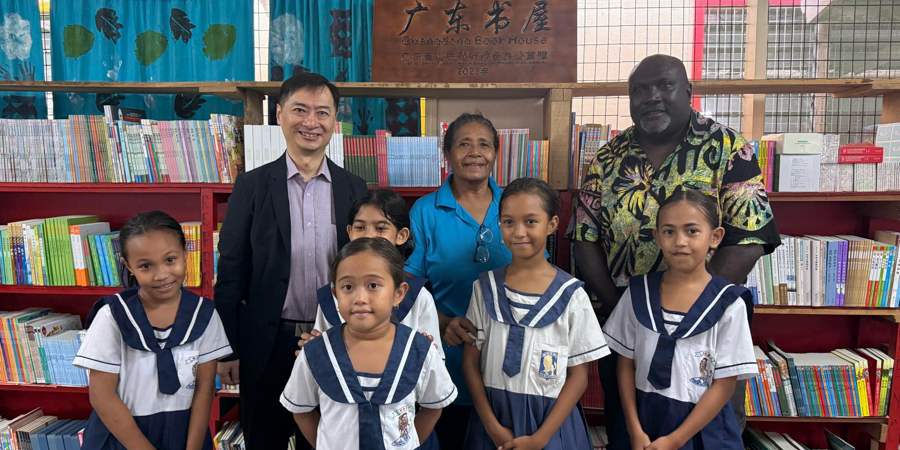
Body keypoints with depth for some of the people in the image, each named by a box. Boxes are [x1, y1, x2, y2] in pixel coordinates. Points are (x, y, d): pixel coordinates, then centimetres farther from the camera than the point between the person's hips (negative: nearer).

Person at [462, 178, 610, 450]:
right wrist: (494, 428, -10)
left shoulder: (571, 295, -8)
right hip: (494, 416, 1)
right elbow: (470, 362, -2)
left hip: (551, 420, -1)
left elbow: (578, 376, -5)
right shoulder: (485, 287, -4)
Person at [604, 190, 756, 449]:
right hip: (645, 419, 2)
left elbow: (725, 385, -10)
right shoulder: (639, 292, -4)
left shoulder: (729, 304, -11)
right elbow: (626, 365, 0)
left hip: (702, 429, -2)